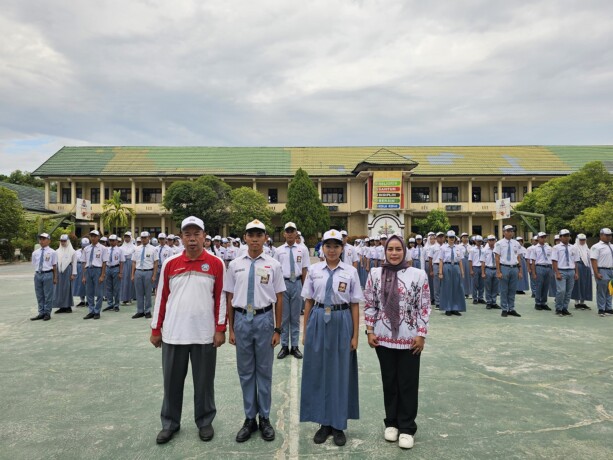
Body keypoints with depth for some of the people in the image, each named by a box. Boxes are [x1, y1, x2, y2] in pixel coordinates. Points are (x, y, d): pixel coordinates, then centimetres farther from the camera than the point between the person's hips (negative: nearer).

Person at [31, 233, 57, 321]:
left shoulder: (52, 252, -2)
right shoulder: (35, 253, 9)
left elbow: (54, 266, 0)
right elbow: (34, 265, 15)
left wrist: (55, 278, 1)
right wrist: (37, 272, 6)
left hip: (48, 275, -4)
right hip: (38, 274, 4)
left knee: (48, 295, 1)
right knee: (39, 295, 11)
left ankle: (47, 313, 11)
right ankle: (41, 313, 21)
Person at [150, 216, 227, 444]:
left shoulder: (216, 264, -3)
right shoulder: (170, 264, 2)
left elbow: (220, 298, -2)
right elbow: (161, 297, 6)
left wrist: (220, 329, -5)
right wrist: (155, 329, 7)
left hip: (204, 334, -1)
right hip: (173, 333, 2)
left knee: (204, 381, 11)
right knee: (172, 380, 13)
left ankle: (205, 422, 29)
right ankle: (170, 423, 32)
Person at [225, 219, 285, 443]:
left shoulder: (273, 265, -3)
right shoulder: (235, 265, 2)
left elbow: (279, 299, -1)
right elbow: (229, 298, 5)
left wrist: (277, 329, -3)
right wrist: (231, 328, 4)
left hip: (264, 319, -1)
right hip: (242, 319, 2)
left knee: (264, 371, 11)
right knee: (245, 372, 12)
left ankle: (265, 418, 28)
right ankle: (249, 418, 29)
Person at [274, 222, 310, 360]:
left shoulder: (302, 250, 3)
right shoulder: (279, 250, 2)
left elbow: (304, 269, 3)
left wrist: (302, 286, 1)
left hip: (297, 283, 0)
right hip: (283, 283, 0)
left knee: (295, 317, 10)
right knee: (283, 316, 7)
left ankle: (295, 346, 21)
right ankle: (284, 346, 19)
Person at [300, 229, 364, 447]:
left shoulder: (350, 271, -3)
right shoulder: (314, 270, 1)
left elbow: (354, 305, -1)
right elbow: (308, 302, 5)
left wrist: (355, 335, -2)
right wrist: (305, 330, 5)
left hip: (341, 323, -1)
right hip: (318, 322, 2)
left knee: (340, 373, 8)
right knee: (318, 372, 9)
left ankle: (338, 425, 25)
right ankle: (324, 423, 27)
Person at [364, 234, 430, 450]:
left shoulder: (418, 275, -6)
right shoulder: (375, 274, -1)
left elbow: (424, 307, -3)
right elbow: (369, 305, 3)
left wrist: (421, 334, -6)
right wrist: (369, 331, -1)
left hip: (409, 338, -1)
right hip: (383, 337, 2)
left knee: (408, 383, 8)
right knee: (389, 381, 15)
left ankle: (407, 428, 23)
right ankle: (391, 423, 32)